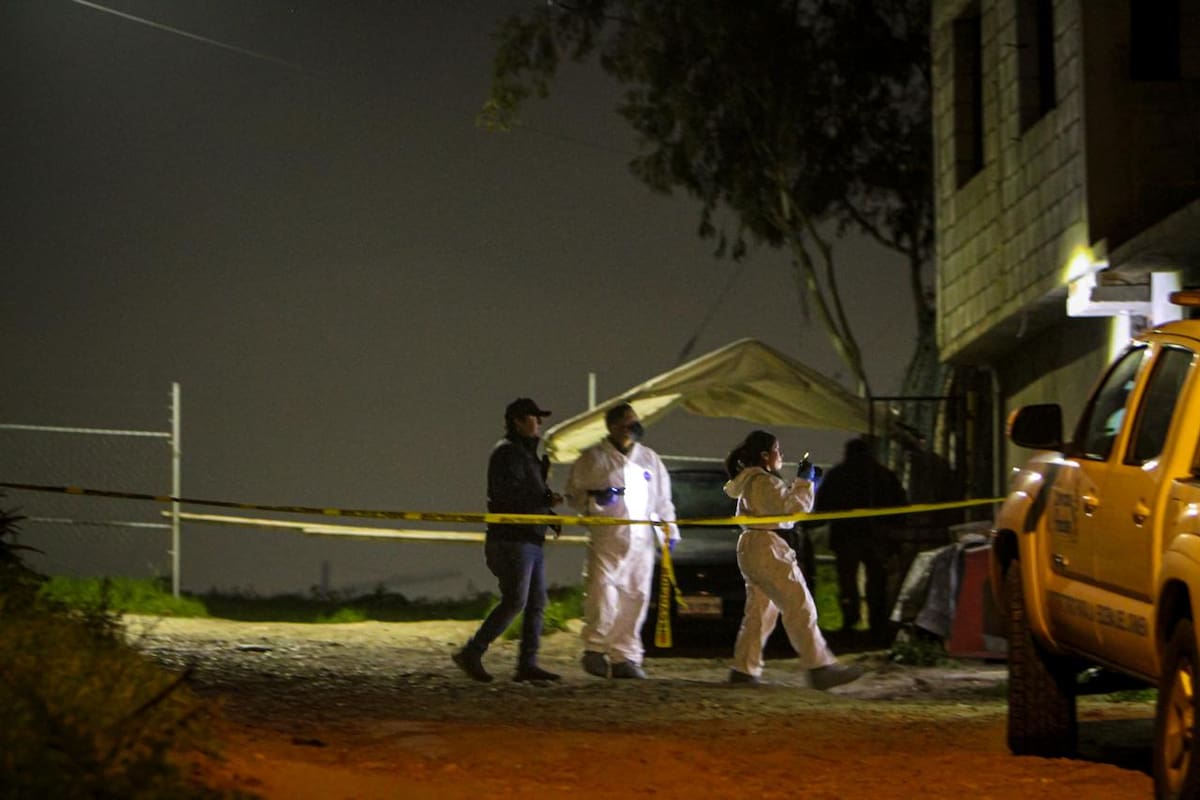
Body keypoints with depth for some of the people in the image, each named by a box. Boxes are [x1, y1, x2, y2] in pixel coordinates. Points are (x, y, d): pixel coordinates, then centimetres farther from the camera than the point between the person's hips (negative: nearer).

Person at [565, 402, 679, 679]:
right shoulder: (593, 458, 3)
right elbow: (573, 495, 4)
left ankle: (624, 657, 9)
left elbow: (662, 498, 24)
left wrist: (669, 527, 14)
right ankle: (595, 648, -1)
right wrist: (596, 499, -14)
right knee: (602, 592, -16)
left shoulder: (649, 458, 17)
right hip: (606, 538, -4)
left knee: (635, 598, 2)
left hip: (641, 539, 4)